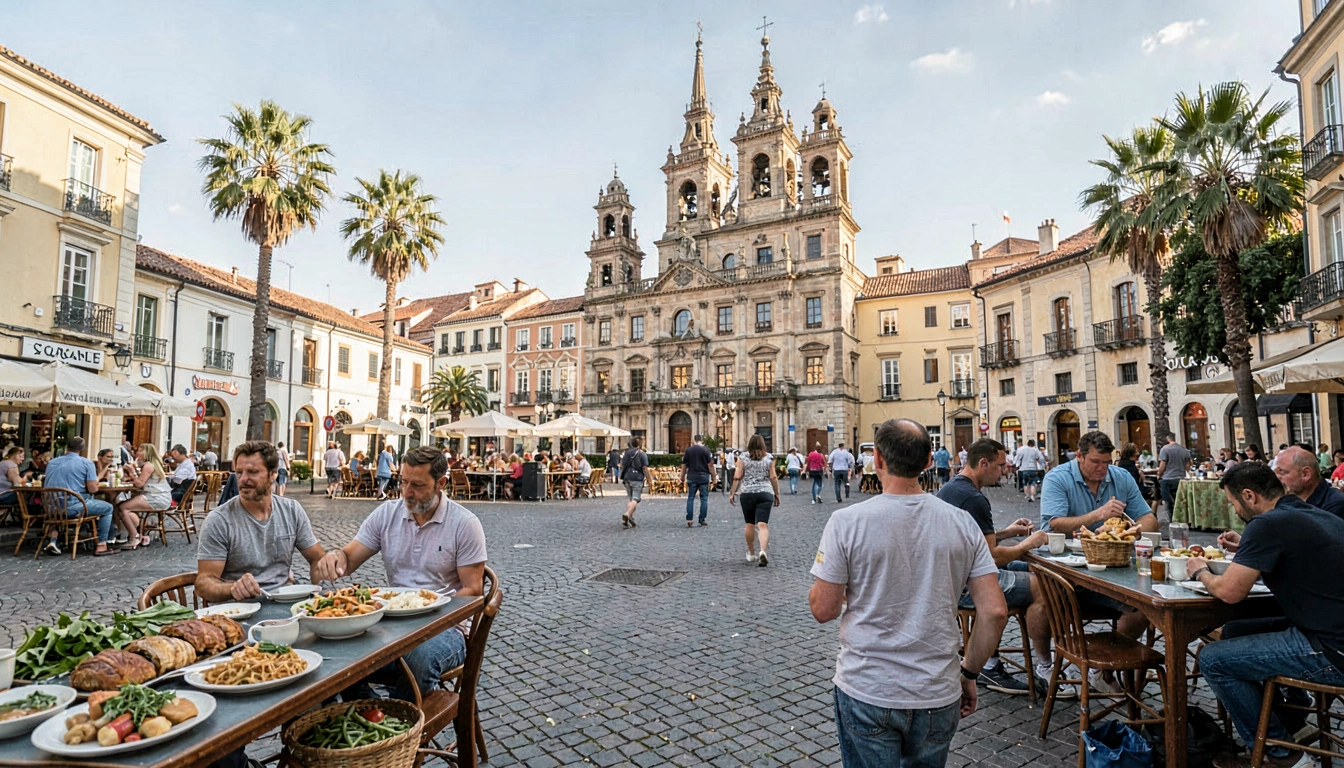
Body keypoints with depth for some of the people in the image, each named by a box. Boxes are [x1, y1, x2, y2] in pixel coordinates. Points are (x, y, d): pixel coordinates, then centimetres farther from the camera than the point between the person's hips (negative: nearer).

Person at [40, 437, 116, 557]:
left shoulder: (51, 463, 13)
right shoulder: (87, 463, -5)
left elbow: (47, 485, 28)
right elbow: (93, 489, -11)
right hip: (73, 507, -6)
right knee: (108, 508, 15)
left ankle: (52, 541, 26)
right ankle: (101, 546, 8)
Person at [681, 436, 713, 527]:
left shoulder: (688, 450, 4)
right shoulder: (705, 450, -5)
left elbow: (684, 465, 7)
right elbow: (710, 464, -6)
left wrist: (683, 476, 17)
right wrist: (713, 476, 3)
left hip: (692, 477, 2)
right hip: (703, 477, -2)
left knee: (690, 498, 7)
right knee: (704, 498, 6)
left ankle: (689, 520, 2)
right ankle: (702, 520, 7)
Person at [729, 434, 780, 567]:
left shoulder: (743, 458, 3)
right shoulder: (769, 458, 5)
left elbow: (737, 477, 0)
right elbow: (773, 478, 3)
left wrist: (732, 493, 7)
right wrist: (777, 494, 10)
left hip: (747, 494, 0)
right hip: (765, 493, 0)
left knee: (749, 524, 13)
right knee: (763, 524, -6)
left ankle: (751, 553, 22)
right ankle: (762, 550, -26)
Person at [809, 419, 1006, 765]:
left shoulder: (847, 521, -16)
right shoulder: (962, 522, -6)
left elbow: (823, 610, -11)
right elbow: (995, 611, -4)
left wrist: (828, 574, 9)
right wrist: (970, 673, 9)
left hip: (867, 694, -3)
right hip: (939, 696, 4)